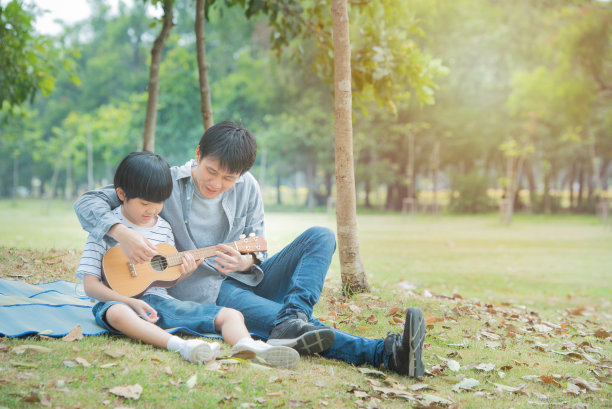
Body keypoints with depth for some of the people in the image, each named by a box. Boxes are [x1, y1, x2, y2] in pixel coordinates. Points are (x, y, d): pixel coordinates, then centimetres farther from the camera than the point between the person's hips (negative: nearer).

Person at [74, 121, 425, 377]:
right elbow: (88, 202, -9)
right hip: (202, 290, -5)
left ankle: (292, 319, -42)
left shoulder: (247, 189, 4)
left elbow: (259, 252, 9)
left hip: (247, 280, 5)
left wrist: (245, 261, -17)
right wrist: (122, 233, -30)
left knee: (321, 236, -14)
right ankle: (385, 353, -52)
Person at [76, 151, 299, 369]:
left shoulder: (164, 228, 13)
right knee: (117, 314, -44)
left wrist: (184, 273, -6)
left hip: (159, 300, 5)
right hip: (120, 301, -5)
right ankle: (179, 345, -60)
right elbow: (90, 285, -7)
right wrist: (132, 303, -21)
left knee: (232, 315, -12)